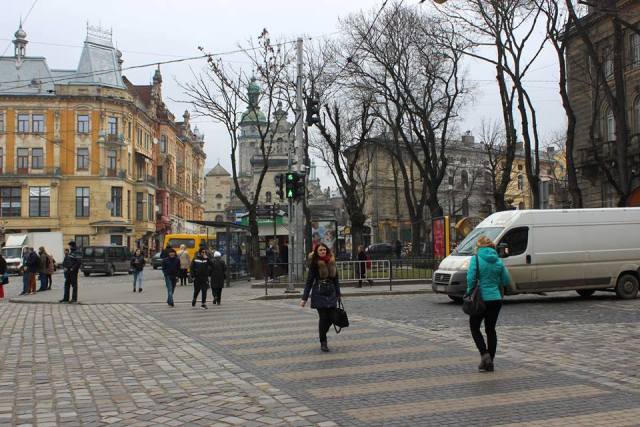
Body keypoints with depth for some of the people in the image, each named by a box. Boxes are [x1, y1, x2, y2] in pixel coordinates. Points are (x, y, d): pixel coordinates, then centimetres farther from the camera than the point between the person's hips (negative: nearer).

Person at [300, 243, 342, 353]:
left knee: (331, 318, 1)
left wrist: (338, 294, 11)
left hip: (331, 293, 4)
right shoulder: (314, 263, -5)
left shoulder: (332, 262, 7)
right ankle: (323, 342, 8)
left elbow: (335, 279, 14)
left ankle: (322, 335, 29)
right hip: (319, 293, -4)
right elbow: (309, 281, -5)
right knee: (323, 317, -6)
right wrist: (304, 298, -8)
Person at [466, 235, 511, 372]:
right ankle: (490, 362, 15)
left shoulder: (476, 258, -10)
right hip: (496, 299, 4)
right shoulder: (498, 260, 4)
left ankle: (484, 354, -3)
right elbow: (507, 282, 6)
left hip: (481, 299, -4)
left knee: (474, 327, 13)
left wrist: (470, 293, -6)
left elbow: (471, 278, -19)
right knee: (491, 329, 13)